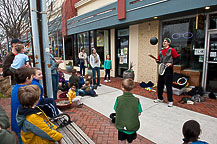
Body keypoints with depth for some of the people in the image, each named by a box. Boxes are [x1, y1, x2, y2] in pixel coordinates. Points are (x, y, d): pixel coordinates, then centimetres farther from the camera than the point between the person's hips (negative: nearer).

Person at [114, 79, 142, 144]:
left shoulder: (119, 99, -18)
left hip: (121, 125, 0)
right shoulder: (136, 100, -18)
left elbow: (116, 110, -6)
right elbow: (139, 113, -9)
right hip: (132, 126, 0)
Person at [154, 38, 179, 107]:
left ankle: (170, 101, 10)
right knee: (160, 84, 11)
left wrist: (171, 63, -21)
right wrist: (157, 61, -2)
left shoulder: (172, 50, -6)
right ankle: (160, 98, 27)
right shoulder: (161, 50, 12)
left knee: (168, 86, -2)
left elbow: (177, 60, -6)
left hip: (168, 70, -6)